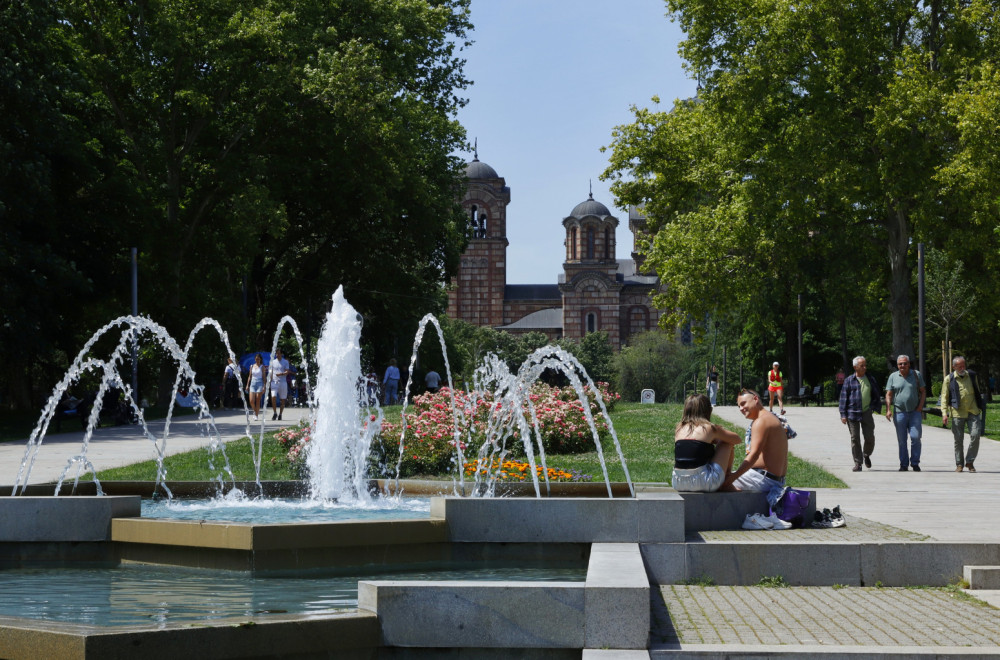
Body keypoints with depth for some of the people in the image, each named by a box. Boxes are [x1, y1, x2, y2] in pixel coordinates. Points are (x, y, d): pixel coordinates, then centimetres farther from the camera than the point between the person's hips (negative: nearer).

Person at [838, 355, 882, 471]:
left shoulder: (870, 380, 10)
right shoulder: (849, 380, 2)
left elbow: (877, 395, 19)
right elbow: (843, 397, 2)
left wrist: (876, 407, 7)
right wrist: (843, 414, -4)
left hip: (867, 413, 2)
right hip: (853, 413, -2)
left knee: (870, 437, 1)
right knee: (855, 439, -1)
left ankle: (866, 455, 30)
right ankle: (858, 463, 5)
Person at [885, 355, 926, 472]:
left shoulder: (916, 374, 6)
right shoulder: (893, 377, 6)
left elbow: (923, 392, 9)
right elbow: (888, 395, 5)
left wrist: (920, 406, -3)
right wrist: (888, 409, -7)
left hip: (915, 412, -1)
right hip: (899, 412, 1)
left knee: (915, 437, -8)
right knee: (901, 440, 5)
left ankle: (915, 463, 3)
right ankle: (904, 464, 13)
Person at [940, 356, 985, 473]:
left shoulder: (971, 375, 11)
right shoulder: (949, 379, 2)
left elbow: (977, 392, 21)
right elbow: (944, 397, 0)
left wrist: (980, 407, 20)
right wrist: (944, 413, -10)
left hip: (973, 411, 2)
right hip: (957, 413, -2)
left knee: (975, 435, -9)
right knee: (958, 440, 2)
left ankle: (970, 462, 5)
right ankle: (959, 464, 15)